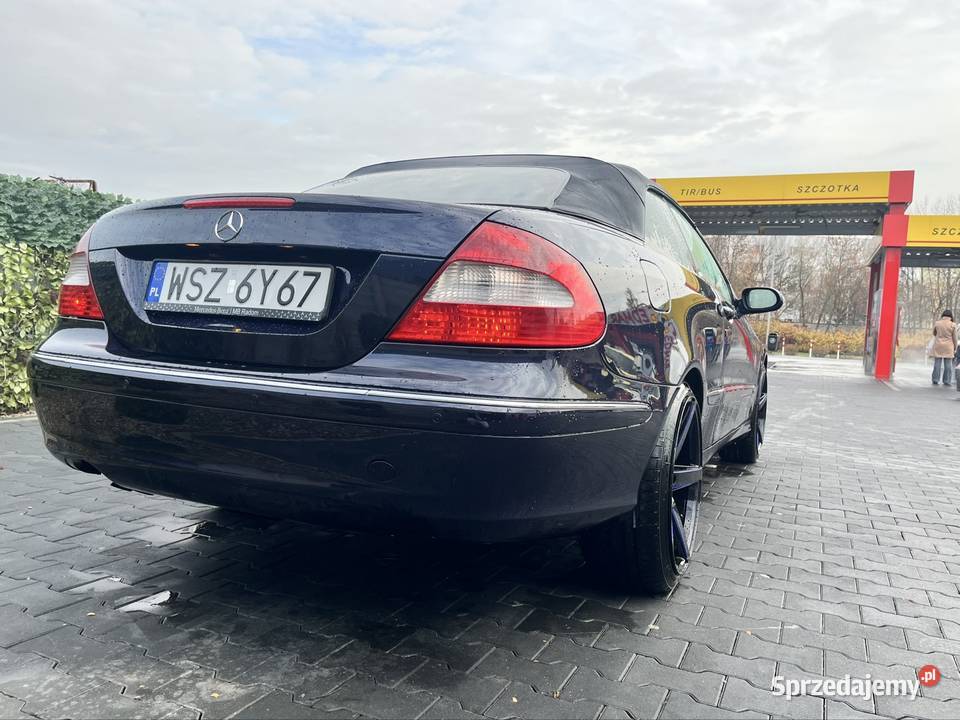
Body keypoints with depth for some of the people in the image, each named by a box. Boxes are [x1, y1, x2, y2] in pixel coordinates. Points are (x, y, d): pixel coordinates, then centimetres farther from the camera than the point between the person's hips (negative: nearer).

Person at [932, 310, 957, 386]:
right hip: (948, 347, -1)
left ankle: (935, 380, 3)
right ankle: (946, 381, 3)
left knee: (937, 363, 5)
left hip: (938, 346, 1)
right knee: (948, 364, 3)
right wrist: (955, 348, 6)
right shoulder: (953, 325, -6)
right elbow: (954, 338, -2)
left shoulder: (937, 323, -2)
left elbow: (934, 333, 13)